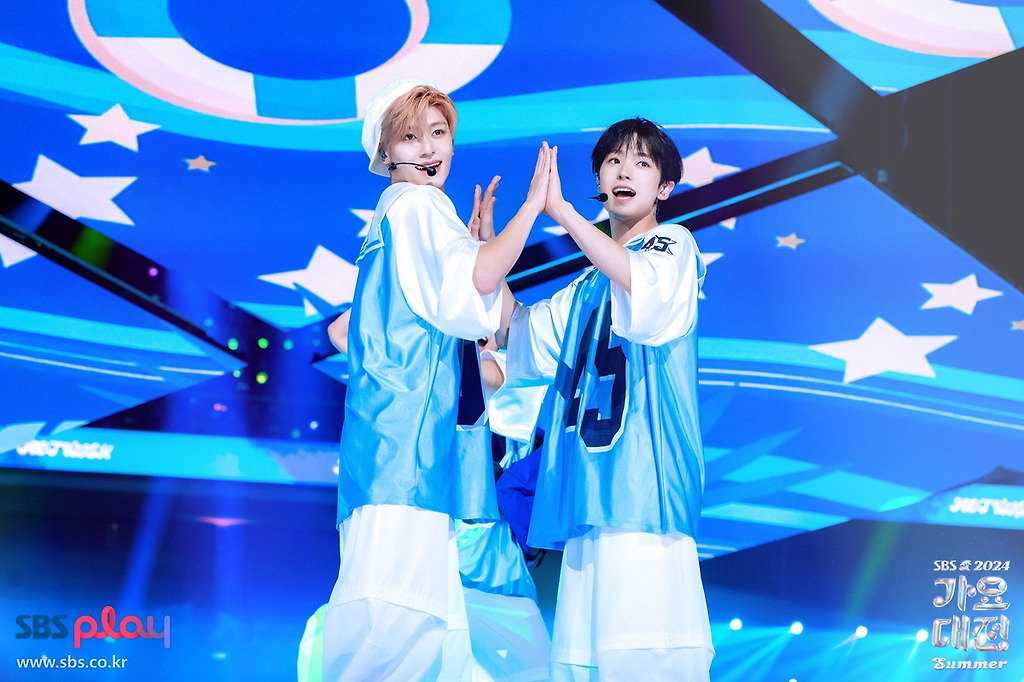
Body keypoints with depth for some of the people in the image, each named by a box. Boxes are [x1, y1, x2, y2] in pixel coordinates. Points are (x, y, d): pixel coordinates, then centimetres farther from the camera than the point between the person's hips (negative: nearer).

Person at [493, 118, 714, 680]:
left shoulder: (674, 246, 6)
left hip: (643, 474, -7)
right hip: (588, 485, 7)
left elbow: (643, 282, -17)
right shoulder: (586, 287, 26)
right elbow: (513, 329, 30)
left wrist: (559, 210, -20)